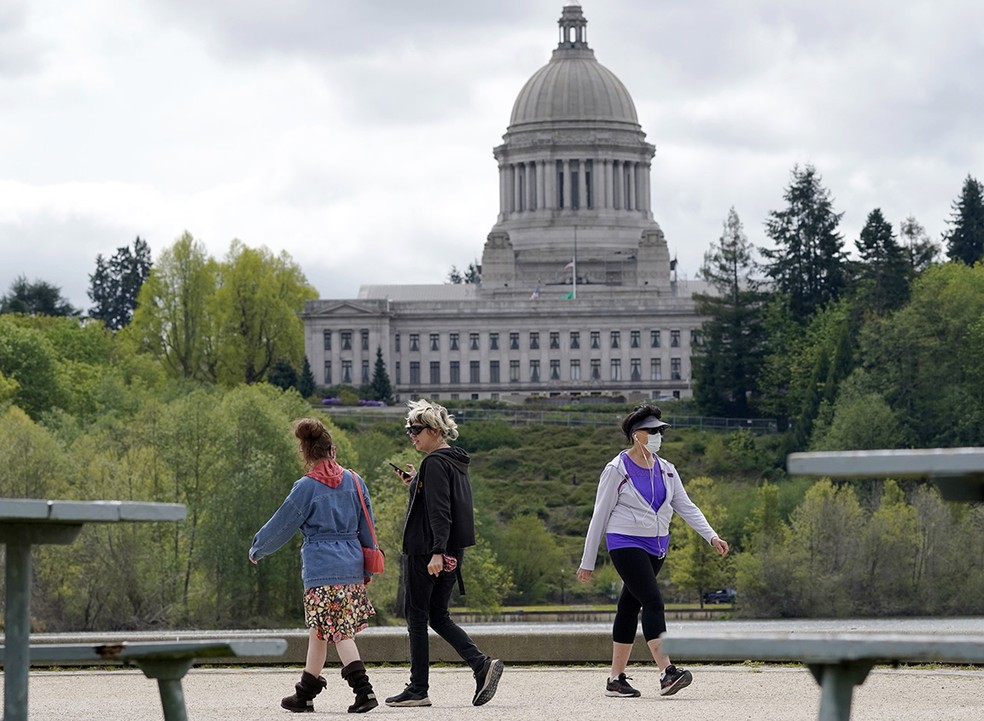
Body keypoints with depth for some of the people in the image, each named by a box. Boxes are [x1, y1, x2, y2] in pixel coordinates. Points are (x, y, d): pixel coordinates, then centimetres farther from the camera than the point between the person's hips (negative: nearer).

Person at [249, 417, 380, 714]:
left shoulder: (306, 487, -9)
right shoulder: (353, 481, 6)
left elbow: (282, 525, 0)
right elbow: (366, 526, 11)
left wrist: (257, 549, 17)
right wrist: (368, 568, 20)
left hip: (321, 567, -6)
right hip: (351, 565, 6)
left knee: (339, 632, -6)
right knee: (318, 631, 15)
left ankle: (363, 689, -18)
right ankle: (305, 693, 22)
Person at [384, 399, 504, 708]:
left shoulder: (435, 463, -14)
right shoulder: (457, 463, 14)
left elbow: (439, 512, -22)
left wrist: (436, 552, -27)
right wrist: (416, 483, 19)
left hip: (424, 553, -9)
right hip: (453, 553, 9)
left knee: (417, 618, 0)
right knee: (439, 617, 14)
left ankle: (418, 689, 3)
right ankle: (483, 665, -3)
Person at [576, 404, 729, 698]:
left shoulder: (665, 469, 10)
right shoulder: (617, 469, -8)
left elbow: (685, 506, 10)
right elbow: (599, 516, -5)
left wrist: (711, 536, -5)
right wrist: (587, 563, -3)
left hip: (657, 546, 7)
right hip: (626, 544, -7)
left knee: (630, 607, 10)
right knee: (653, 601, -20)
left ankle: (616, 679, 15)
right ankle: (667, 673, -30)